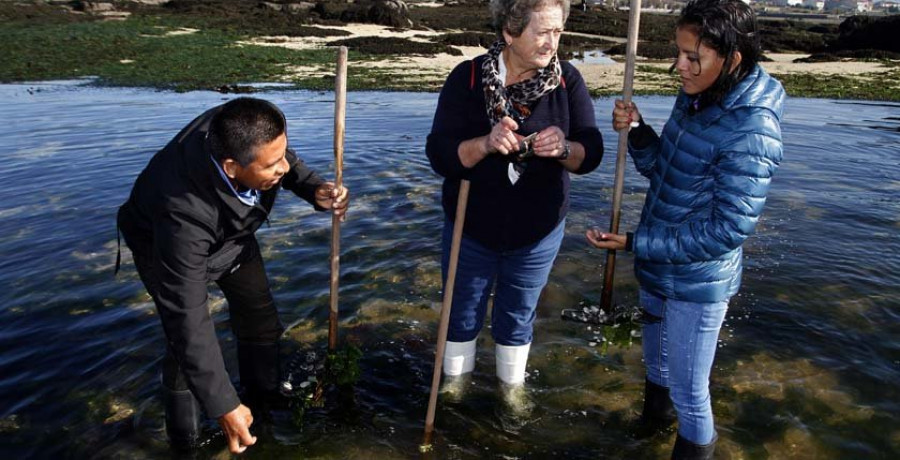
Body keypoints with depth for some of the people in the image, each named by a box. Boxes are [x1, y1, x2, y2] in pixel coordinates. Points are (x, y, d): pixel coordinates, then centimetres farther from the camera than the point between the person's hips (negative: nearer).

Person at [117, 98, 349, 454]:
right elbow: (188, 319, -41)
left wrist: (315, 190, -27)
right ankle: (185, 441, 14)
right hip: (162, 245, -5)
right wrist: (222, 405, -38)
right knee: (187, 343, -12)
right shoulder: (182, 211, -47)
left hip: (230, 232, 6)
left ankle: (265, 410, 32)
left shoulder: (240, 133, -34)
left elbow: (285, 162, -8)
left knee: (261, 319, 9)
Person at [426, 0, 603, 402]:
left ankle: (512, 387, 44)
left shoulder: (567, 80, -10)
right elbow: (439, 155, -19)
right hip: (471, 229, -1)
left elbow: (591, 154, -11)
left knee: (518, 316, 19)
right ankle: (454, 382, 44)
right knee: (462, 313, 18)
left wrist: (563, 149, -34)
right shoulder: (467, 78, -15)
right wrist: (486, 143, -38)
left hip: (538, 233, 1)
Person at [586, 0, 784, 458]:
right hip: (658, 267, 8)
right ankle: (653, 413, 57)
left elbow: (727, 229, -25)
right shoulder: (694, 98, -2)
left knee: (688, 391, 8)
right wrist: (635, 129, -12)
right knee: (656, 357, 30)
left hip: (698, 282, -8)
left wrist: (633, 243, -24)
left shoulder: (751, 133, -27)